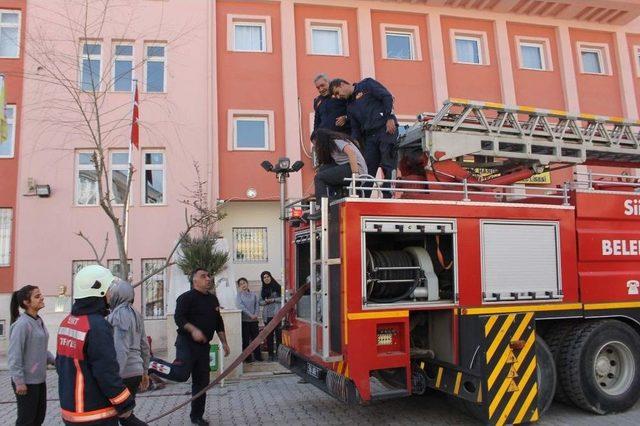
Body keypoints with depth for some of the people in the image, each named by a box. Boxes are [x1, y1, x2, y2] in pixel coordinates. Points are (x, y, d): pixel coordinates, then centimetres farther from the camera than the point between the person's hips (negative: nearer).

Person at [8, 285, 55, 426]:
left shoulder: (39, 321, 6)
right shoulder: (22, 324, -20)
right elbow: (14, 355, -21)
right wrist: (19, 381, -21)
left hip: (40, 378, 8)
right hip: (27, 381, -8)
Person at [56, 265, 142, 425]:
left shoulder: (66, 323, 4)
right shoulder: (97, 326, -22)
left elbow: (61, 364, 13)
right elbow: (108, 376, -23)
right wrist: (127, 413, -16)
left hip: (70, 410, 8)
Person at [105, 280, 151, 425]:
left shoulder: (118, 314, -13)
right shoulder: (134, 313, 12)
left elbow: (120, 350, -21)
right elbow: (144, 346, 16)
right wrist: (145, 372, 22)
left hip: (124, 374, -8)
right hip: (135, 371, 8)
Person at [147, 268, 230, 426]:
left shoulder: (213, 299, 14)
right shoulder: (186, 297, -9)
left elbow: (218, 322, 20)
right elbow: (179, 318, -20)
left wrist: (224, 342, 17)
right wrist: (193, 330, -33)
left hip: (203, 345, 7)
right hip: (187, 343, -7)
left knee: (202, 382, 11)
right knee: (181, 374, -25)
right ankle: (150, 363, -3)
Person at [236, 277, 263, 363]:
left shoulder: (253, 295, 9)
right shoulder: (239, 295, 0)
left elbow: (257, 305, 7)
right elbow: (241, 307, -10)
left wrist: (256, 314, -10)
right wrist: (250, 315, -16)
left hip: (254, 320, 3)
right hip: (244, 320, -3)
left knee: (255, 338, 6)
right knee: (246, 339, 1)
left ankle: (258, 356, 15)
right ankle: (248, 357, 9)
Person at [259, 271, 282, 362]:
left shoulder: (277, 287, 2)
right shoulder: (262, 289, 13)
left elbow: (282, 298, 1)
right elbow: (260, 301, 13)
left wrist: (273, 300, -10)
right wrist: (266, 301, -6)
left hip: (277, 314, -3)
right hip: (267, 315, 3)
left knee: (278, 334, -6)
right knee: (269, 335, 5)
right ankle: (271, 354, 11)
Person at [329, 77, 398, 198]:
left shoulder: (367, 84, 7)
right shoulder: (350, 106, 24)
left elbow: (387, 96, -4)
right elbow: (355, 128, 18)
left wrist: (390, 118, -14)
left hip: (386, 129, -6)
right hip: (369, 135, 6)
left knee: (388, 166, -11)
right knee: (367, 169, 1)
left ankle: (388, 196, -9)